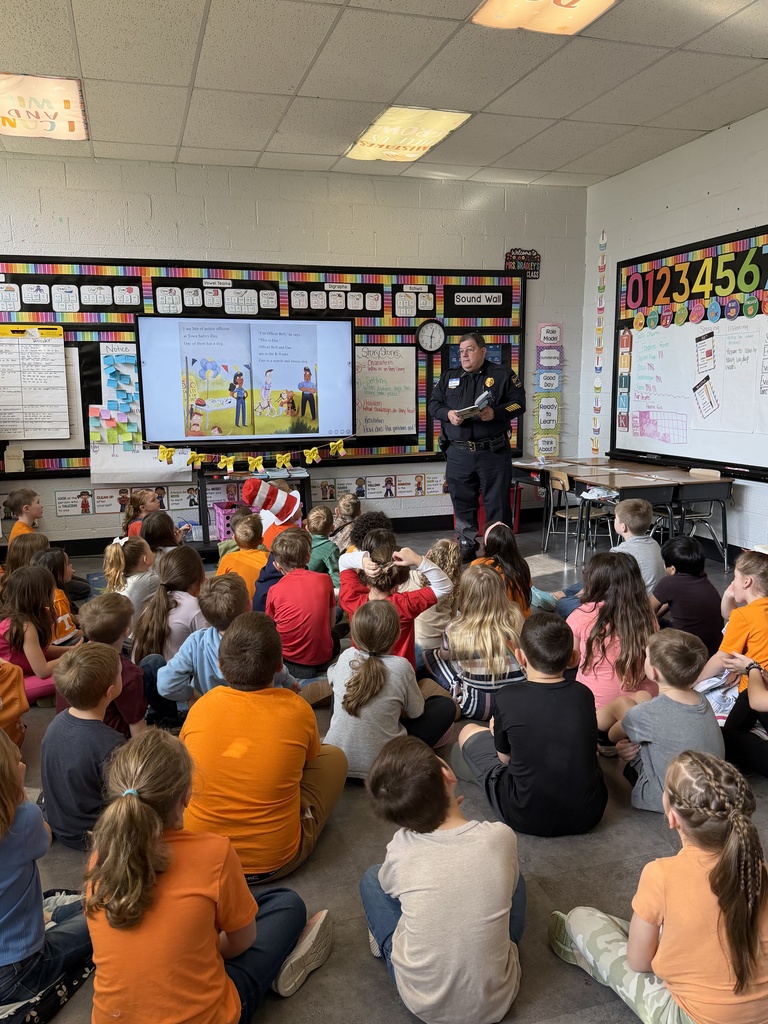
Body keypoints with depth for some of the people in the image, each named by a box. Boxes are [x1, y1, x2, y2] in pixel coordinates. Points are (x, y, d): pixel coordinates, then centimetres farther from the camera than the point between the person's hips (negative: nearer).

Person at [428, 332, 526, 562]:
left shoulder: (502, 375, 4)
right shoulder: (448, 377, 15)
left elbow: (518, 403, -1)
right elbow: (433, 404, 12)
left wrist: (495, 413, -18)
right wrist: (448, 414, -9)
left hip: (493, 453, -3)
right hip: (458, 453, 3)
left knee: (497, 502, 0)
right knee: (462, 501, 9)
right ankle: (467, 546, 21)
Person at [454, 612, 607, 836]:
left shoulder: (507, 698, -15)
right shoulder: (583, 694, -6)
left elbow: (505, 757, 1)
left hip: (526, 819, -4)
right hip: (587, 816, 5)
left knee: (469, 732, 15)